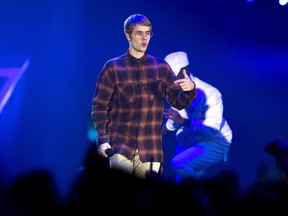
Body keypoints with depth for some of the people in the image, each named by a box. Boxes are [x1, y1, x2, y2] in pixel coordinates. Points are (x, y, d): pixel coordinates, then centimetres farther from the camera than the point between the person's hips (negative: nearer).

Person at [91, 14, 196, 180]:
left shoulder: (161, 67, 9)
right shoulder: (113, 67, 3)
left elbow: (178, 101, 9)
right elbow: (100, 106, 3)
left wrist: (190, 90, -14)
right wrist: (102, 140, -8)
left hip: (151, 149, 2)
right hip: (121, 147, -2)